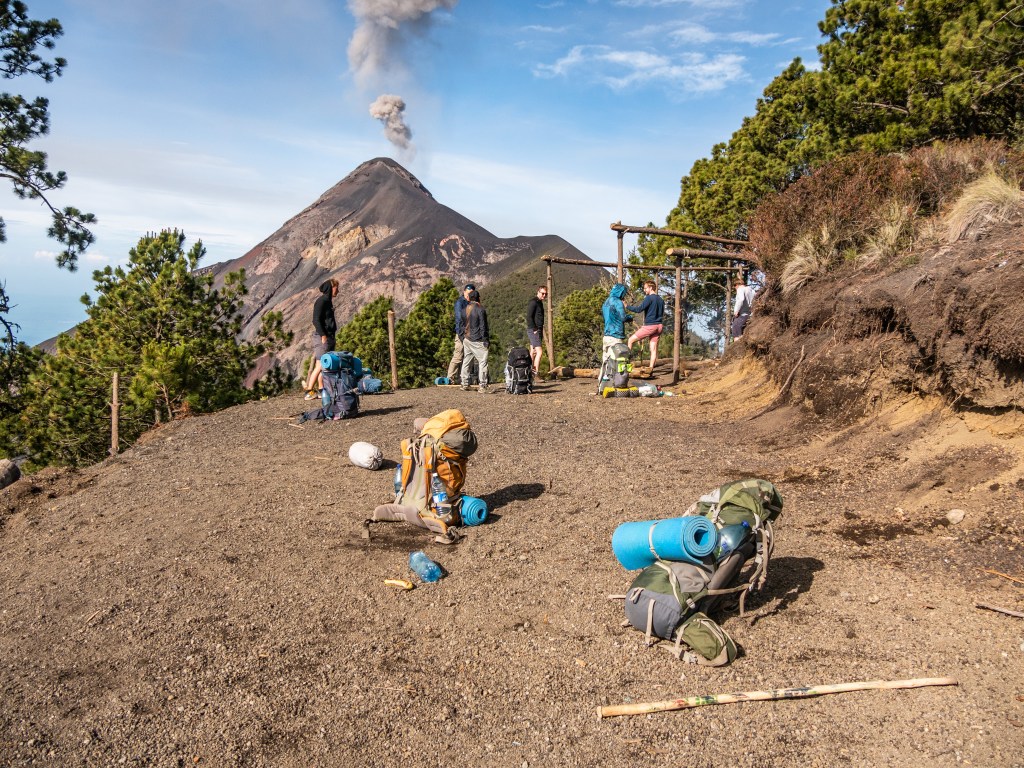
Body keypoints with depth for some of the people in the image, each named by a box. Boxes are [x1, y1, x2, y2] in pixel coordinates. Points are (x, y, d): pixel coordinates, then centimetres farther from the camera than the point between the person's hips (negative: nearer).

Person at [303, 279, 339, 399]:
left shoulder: (328, 301, 18)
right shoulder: (321, 301, -11)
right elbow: (316, 320, -17)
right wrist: (323, 335, -21)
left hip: (328, 337, 9)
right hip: (322, 338, -9)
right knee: (320, 365, -11)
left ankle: (321, 390, 13)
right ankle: (309, 391, -8)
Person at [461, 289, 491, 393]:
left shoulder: (466, 309, 8)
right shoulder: (480, 309, -11)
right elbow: (483, 326, -12)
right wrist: (485, 340, -7)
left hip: (467, 339, 7)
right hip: (477, 341, -7)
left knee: (466, 361, 15)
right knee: (483, 362, -5)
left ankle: (465, 384, 20)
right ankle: (482, 386, -10)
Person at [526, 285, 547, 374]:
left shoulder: (539, 302, 18)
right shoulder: (533, 302, -12)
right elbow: (529, 317, -18)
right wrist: (534, 330, -19)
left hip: (538, 331, 10)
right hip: (534, 331, -10)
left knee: (532, 352, 11)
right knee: (539, 352, -16)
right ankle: (536, 373, -18)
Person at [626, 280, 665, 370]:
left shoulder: (649, 298, -10)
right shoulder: (661, 300, 15)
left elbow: (639, 309, -18)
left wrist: (627, 307, -10)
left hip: (650, 325, -8)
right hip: (659, 325, 8)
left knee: (631, 340, 2)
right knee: (653, 349, 5)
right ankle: (651, 369, 3)